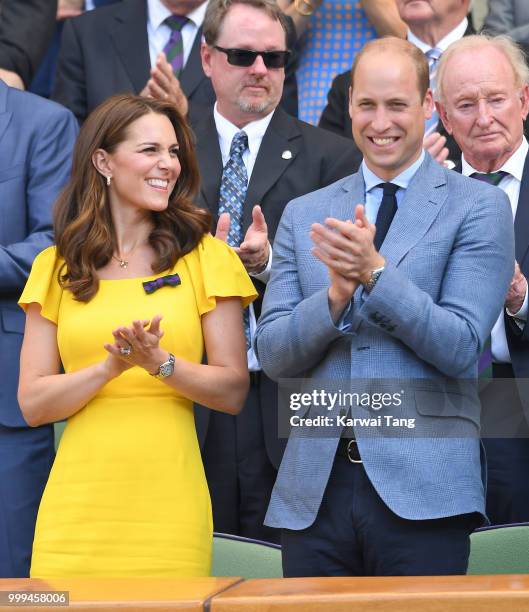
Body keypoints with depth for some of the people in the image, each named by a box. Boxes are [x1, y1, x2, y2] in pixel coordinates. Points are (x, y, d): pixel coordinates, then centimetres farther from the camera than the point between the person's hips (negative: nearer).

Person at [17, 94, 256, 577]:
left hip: (169, 508, -1)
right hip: (79, 507, 1)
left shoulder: (205, 257, 6)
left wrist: (160, 363, -15)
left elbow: (233, 391, 2)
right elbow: (33, 403, 2)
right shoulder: (57, 267, 8)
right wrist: (112, 366, -14)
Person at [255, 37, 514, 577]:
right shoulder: (303, 215, 13)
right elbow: (272, 354, 7)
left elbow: (460, 347, -7)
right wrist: (336, 296, -11)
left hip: (422, 491, -3)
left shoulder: (479, 208, 2)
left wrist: (375, 273, -17)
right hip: (313, 491, 3)